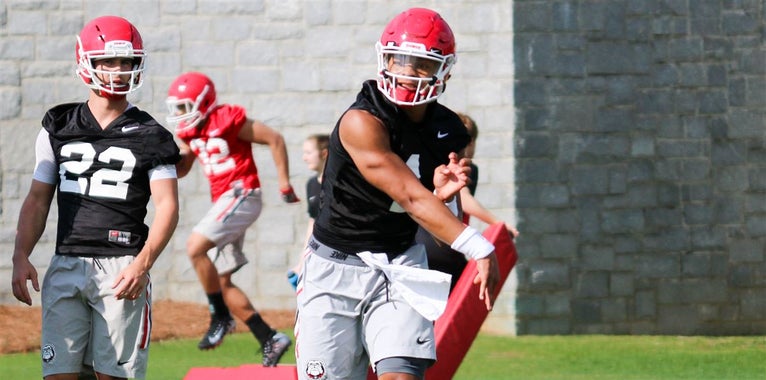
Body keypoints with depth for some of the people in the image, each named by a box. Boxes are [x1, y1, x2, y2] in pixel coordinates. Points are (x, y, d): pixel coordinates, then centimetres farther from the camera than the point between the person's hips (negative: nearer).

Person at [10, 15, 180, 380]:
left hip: (121, 268, -2)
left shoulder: (150, 137, 3)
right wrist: (21, 256, -1)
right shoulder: (59, 128, 12)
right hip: (66, 265, 2)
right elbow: (37, 200, 14)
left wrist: (142, 264, -17)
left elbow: (167, 206, -3)